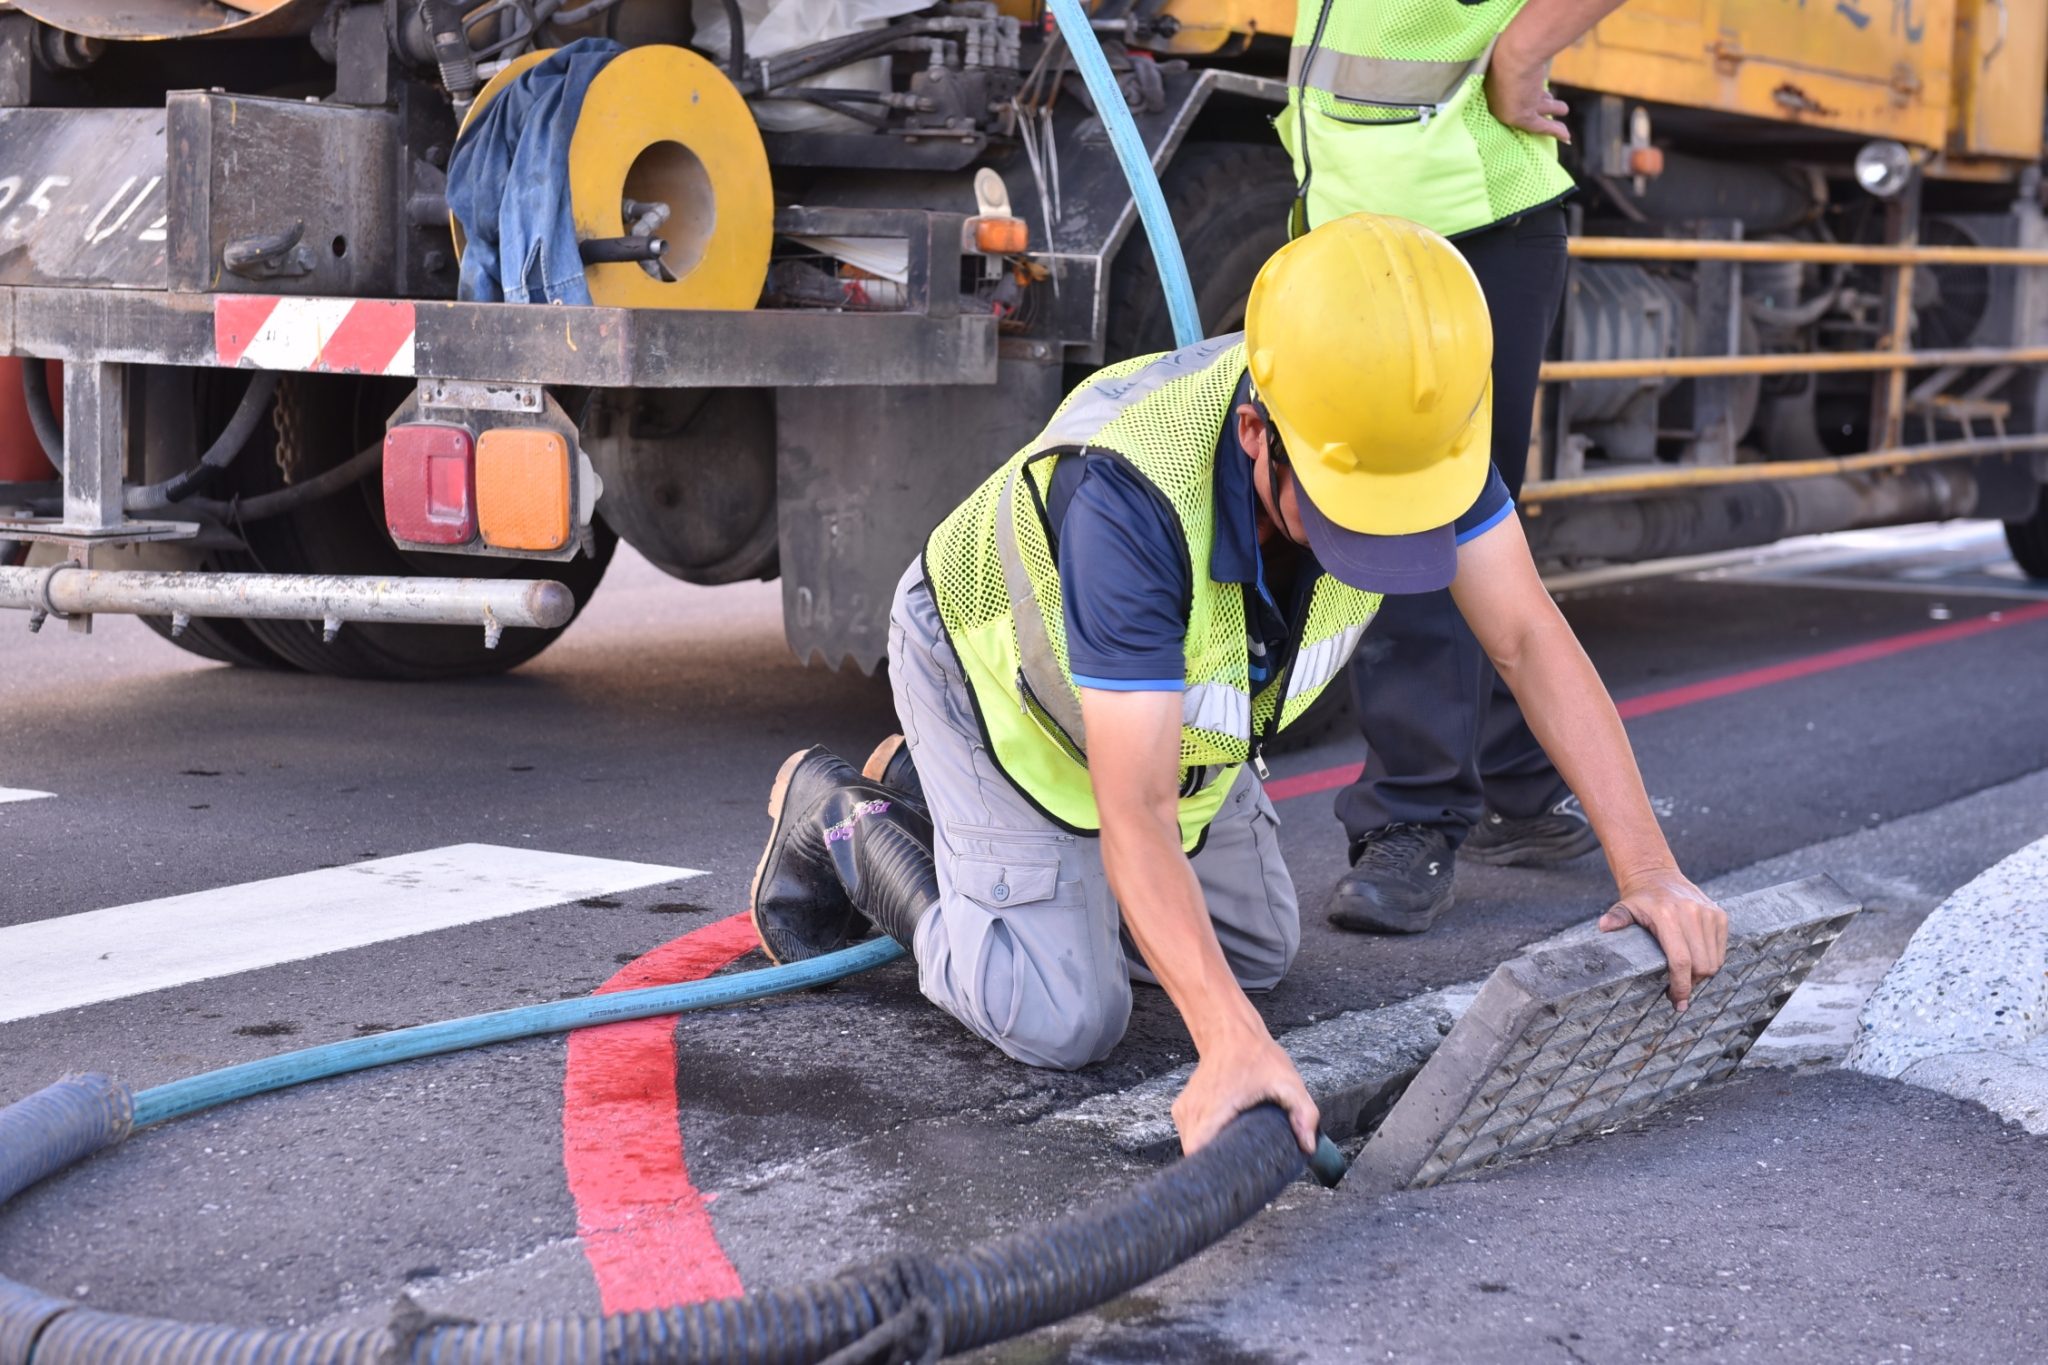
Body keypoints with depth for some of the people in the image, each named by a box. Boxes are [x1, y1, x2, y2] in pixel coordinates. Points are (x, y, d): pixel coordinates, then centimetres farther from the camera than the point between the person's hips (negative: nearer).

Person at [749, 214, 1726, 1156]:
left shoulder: (1407, 428, -30)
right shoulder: (1129, 495, -46)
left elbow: (1528, 639, -24)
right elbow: (1135, 814, -46)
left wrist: (1648, 871, -30)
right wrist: (1232, 1042, -56)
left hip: (1166, 697, 6)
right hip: (999, 668, -6)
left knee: (1256, 952, 17)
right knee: (1063, 1020, -14)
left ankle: (926, 789, 29)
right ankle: (844, 822, 11)